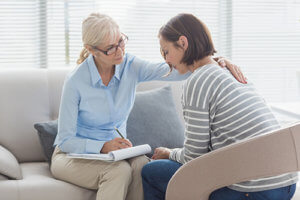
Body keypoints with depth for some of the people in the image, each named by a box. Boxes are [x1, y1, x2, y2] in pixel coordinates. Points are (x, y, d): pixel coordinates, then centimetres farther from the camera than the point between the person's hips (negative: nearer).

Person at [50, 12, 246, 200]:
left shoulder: (130, 66, -7)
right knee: (119, 171, -34)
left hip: (115, 150, 4)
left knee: (141, 165, -30)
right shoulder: (76, 81, -18)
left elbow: (175, 70, -17)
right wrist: (103, 147, -30)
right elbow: (66, 140, -15)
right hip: (73, 154, -4)